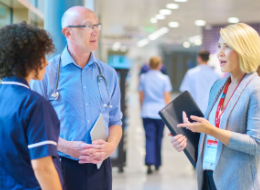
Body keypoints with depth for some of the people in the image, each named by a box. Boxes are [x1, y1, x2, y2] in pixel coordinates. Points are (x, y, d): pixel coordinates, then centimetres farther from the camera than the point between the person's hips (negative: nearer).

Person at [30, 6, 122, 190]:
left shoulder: (109, 74, 9)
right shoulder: (47, 72, -4)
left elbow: (115, 121, 12)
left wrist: (111, 146, -8)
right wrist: (66, 147, -18)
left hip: (99, 167, 4)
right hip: (61, 167, -3)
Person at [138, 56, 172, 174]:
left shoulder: (143, 78, 3)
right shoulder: (164, 78, -3)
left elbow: (141, 97, 9)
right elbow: (167, 98, -2)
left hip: (147, 112, 1)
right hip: (160, 112, -1)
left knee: (150, 138, -2)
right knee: (158, 138, 12)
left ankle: (149, 162, -19)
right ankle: (157, 164, 23)